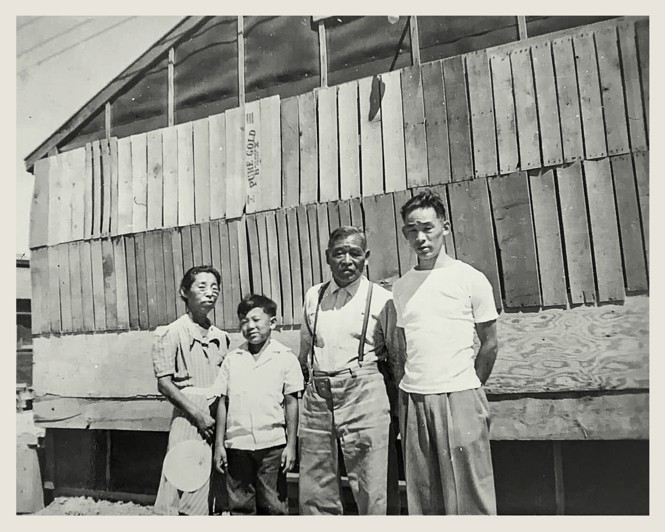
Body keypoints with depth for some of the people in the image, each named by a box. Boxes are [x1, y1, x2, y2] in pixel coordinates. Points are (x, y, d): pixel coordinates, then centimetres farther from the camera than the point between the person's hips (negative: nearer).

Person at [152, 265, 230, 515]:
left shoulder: (221, 337, 11)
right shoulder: (171, 333, -3)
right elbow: (164, 383, -7)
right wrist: (198, 414, -13)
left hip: (218, 420, 5)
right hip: (189, 418, -5)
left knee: (214, 490, 9)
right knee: (186, 494, -3)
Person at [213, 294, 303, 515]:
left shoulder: (285, 358, -3)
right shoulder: (232, 359, 5)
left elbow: (291, 403, -1)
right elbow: (223, 402, 8)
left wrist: (291, 444, -3)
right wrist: (219, 444, 6)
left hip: (273, 446, -2)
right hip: (237, 446, 2)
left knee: (274, 507, 8)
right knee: (239, 507, 12)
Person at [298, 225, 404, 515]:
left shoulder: (381, 299, 0)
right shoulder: (313, 296, 11)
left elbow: (398, 356, 5)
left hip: (363, 397, -3)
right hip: (317, 397, 4)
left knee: (372, 495, 2)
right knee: (314, 496, 13)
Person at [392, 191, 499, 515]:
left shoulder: (471, 279, -2)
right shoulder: (400, 287, 9)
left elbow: (489, 344, 4)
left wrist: (468, 390, 7)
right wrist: (404, 395, 9)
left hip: (459, 397, -3)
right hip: (412, 399, 4)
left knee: (469, 495, 2)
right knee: (422, 497, 11)